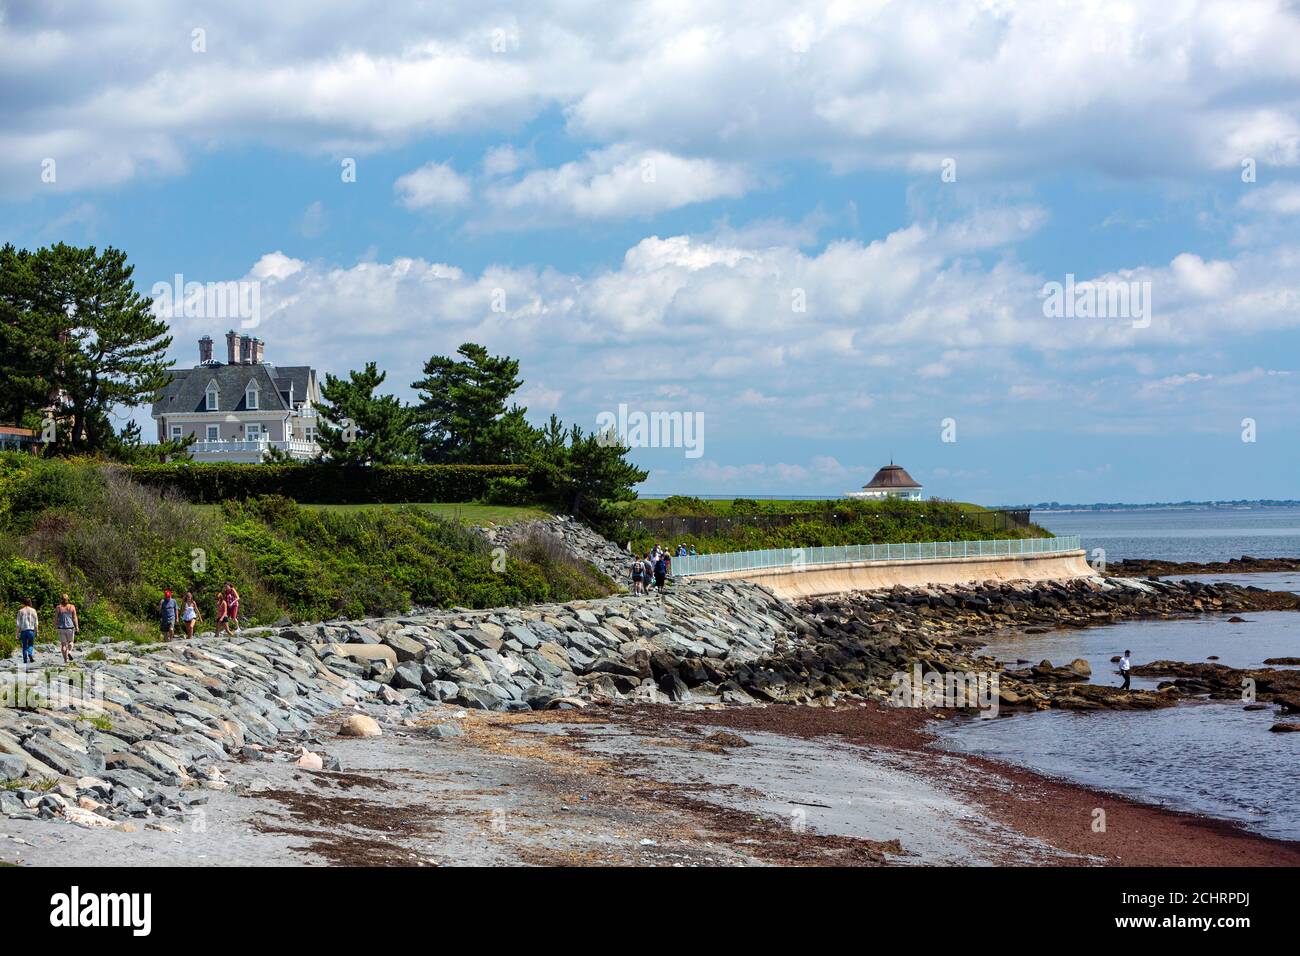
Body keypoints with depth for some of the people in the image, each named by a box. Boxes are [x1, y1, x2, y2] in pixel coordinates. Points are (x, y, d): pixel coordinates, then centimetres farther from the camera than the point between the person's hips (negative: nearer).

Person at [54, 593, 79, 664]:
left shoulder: (58, 607, -2)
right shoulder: (72, 607, -1)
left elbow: (56, 618, -1)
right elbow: (74, 617, -3)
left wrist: (55, 626, 10)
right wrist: (77, 626, 2)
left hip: (61, 628, 0)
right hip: (70, 627, 0)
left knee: (63, 644, 6)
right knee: (70, 641, 19)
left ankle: (65, 659, 3)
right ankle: (69, 651, -8)